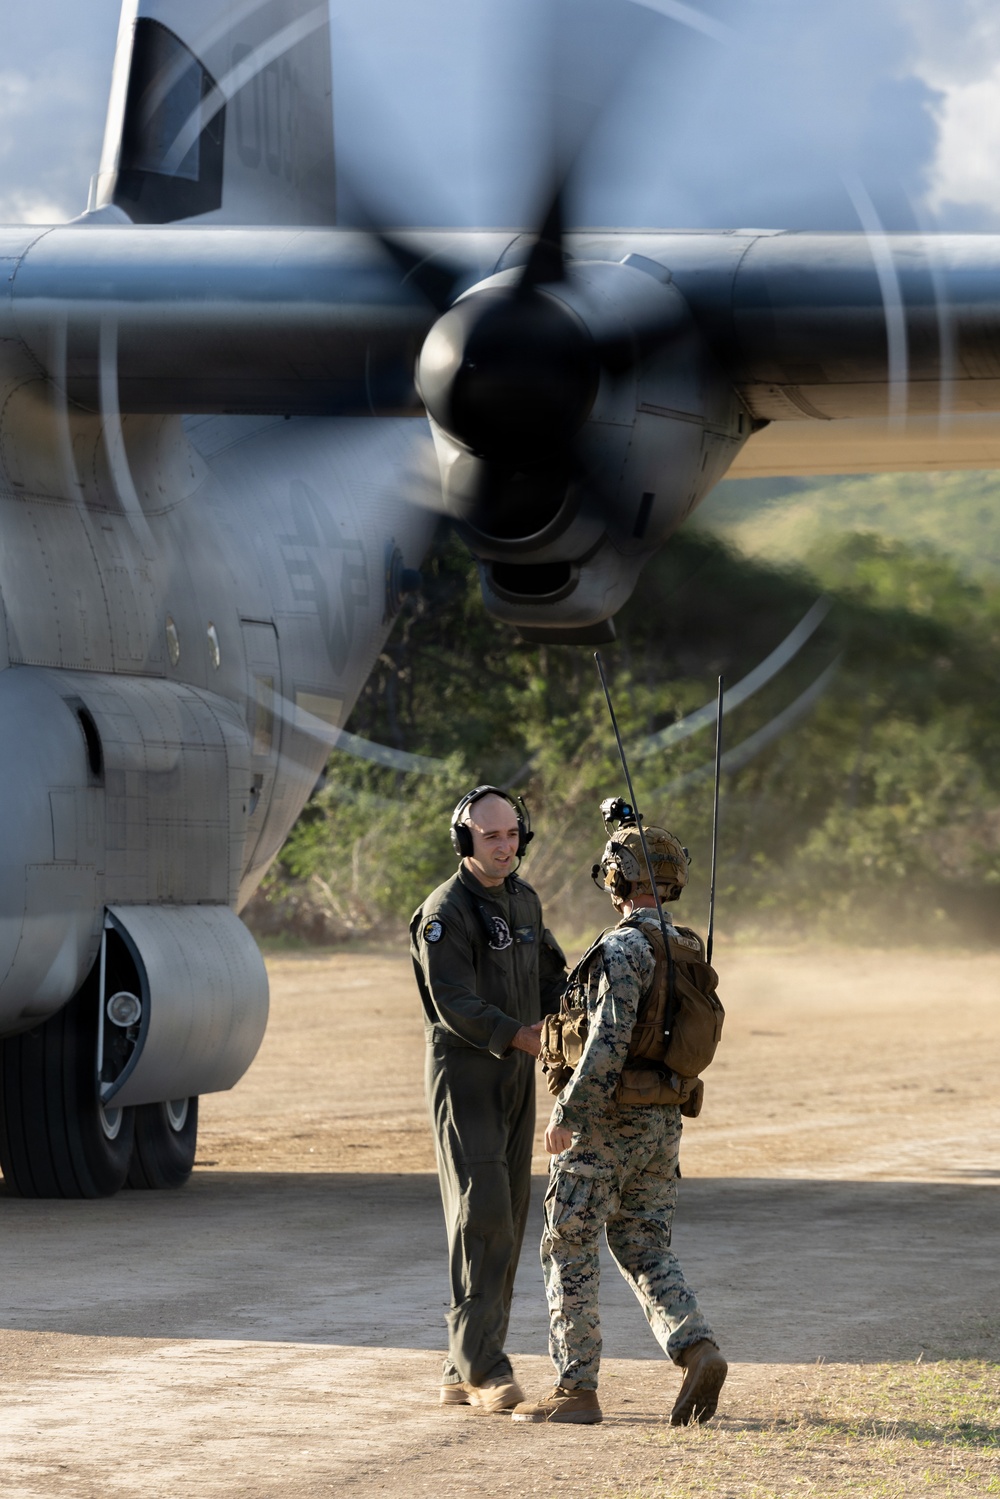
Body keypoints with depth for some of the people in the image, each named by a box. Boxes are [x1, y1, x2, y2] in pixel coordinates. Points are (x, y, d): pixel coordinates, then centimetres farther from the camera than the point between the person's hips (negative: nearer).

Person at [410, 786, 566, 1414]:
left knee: (506, 1221, 6)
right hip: (464, 1075, -7)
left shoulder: (525, 901, 11)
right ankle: (485, 1368, -15)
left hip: (516, 1078, 7)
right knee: (483, 1215, -15)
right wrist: (518, 1036, -34)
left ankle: (465, 1373, 10)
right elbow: (455, 1004, -21)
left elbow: (550, 977, 15)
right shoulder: (445, 912, -13)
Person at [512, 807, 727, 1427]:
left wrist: (567, 1114, -20)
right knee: (646, 1253, 12)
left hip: (605, 1121, -8)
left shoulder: (624, 947, -18)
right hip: (662, 1123, 8)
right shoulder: (687, 950, 10)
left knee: (570, 1254, 2)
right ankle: (699, 1350, -9)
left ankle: (576, 1391, 3)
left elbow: (609, 1042, -24)